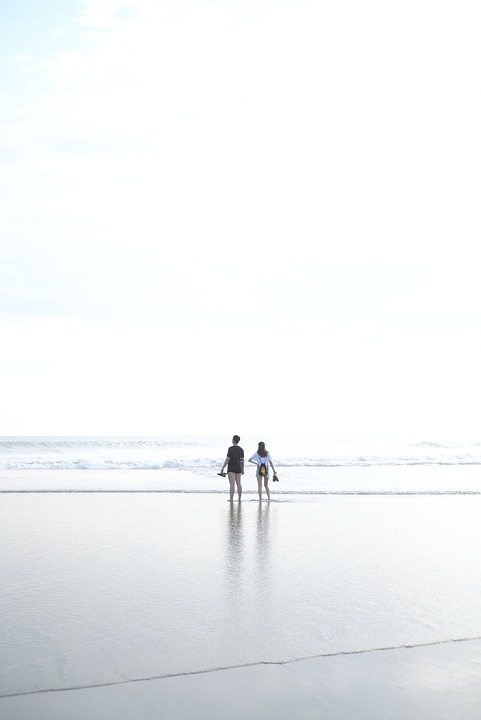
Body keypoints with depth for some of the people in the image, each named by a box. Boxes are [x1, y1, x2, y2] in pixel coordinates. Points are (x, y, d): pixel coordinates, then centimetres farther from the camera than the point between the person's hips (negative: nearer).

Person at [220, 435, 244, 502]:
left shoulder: (231, 449, -12)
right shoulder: (241, 449, 6)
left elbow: (227, 459, -14)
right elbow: (242, 460, 9)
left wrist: (223, 468, -8)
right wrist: (242, 469, 18)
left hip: (231, 468, -6)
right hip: (238, 468, 6)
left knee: (232, 484, -9)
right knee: (239, 483, 9)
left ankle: (231, 499, -13)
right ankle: (239, 499, 11)